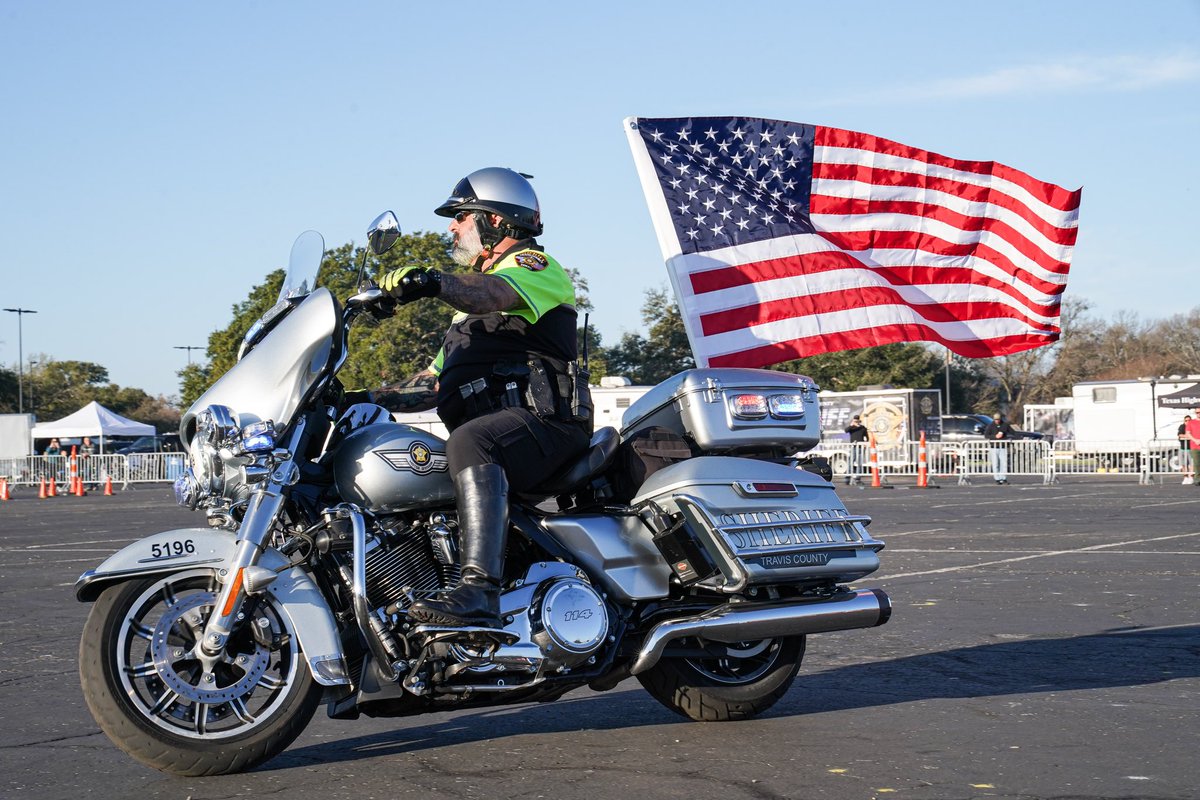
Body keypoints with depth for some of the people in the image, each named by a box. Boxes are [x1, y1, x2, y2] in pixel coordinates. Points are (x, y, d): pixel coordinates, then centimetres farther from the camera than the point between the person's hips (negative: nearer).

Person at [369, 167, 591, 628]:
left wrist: (434, 284, -43)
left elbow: (495, 294, -24)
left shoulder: (533, 265, 3)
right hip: (491, 430, 10)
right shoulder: (470, 298, 32)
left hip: (544, 420, -10)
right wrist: (373, 400, 17)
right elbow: (437, 381, 31)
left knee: (470, 443, -38)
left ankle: (479, 593, -51)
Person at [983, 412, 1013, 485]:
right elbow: (986, 435, -2)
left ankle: (1004, 479, -1)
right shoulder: (990, 425, 3)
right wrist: (995, 436, -15)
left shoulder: (1005, 425, 7)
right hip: (993, 448, -1)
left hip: (1003, 448, 1)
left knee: (1004, 464, -6)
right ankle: (997, 480, 2)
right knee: (995, 464, -2)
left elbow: (1012, 433, 12)